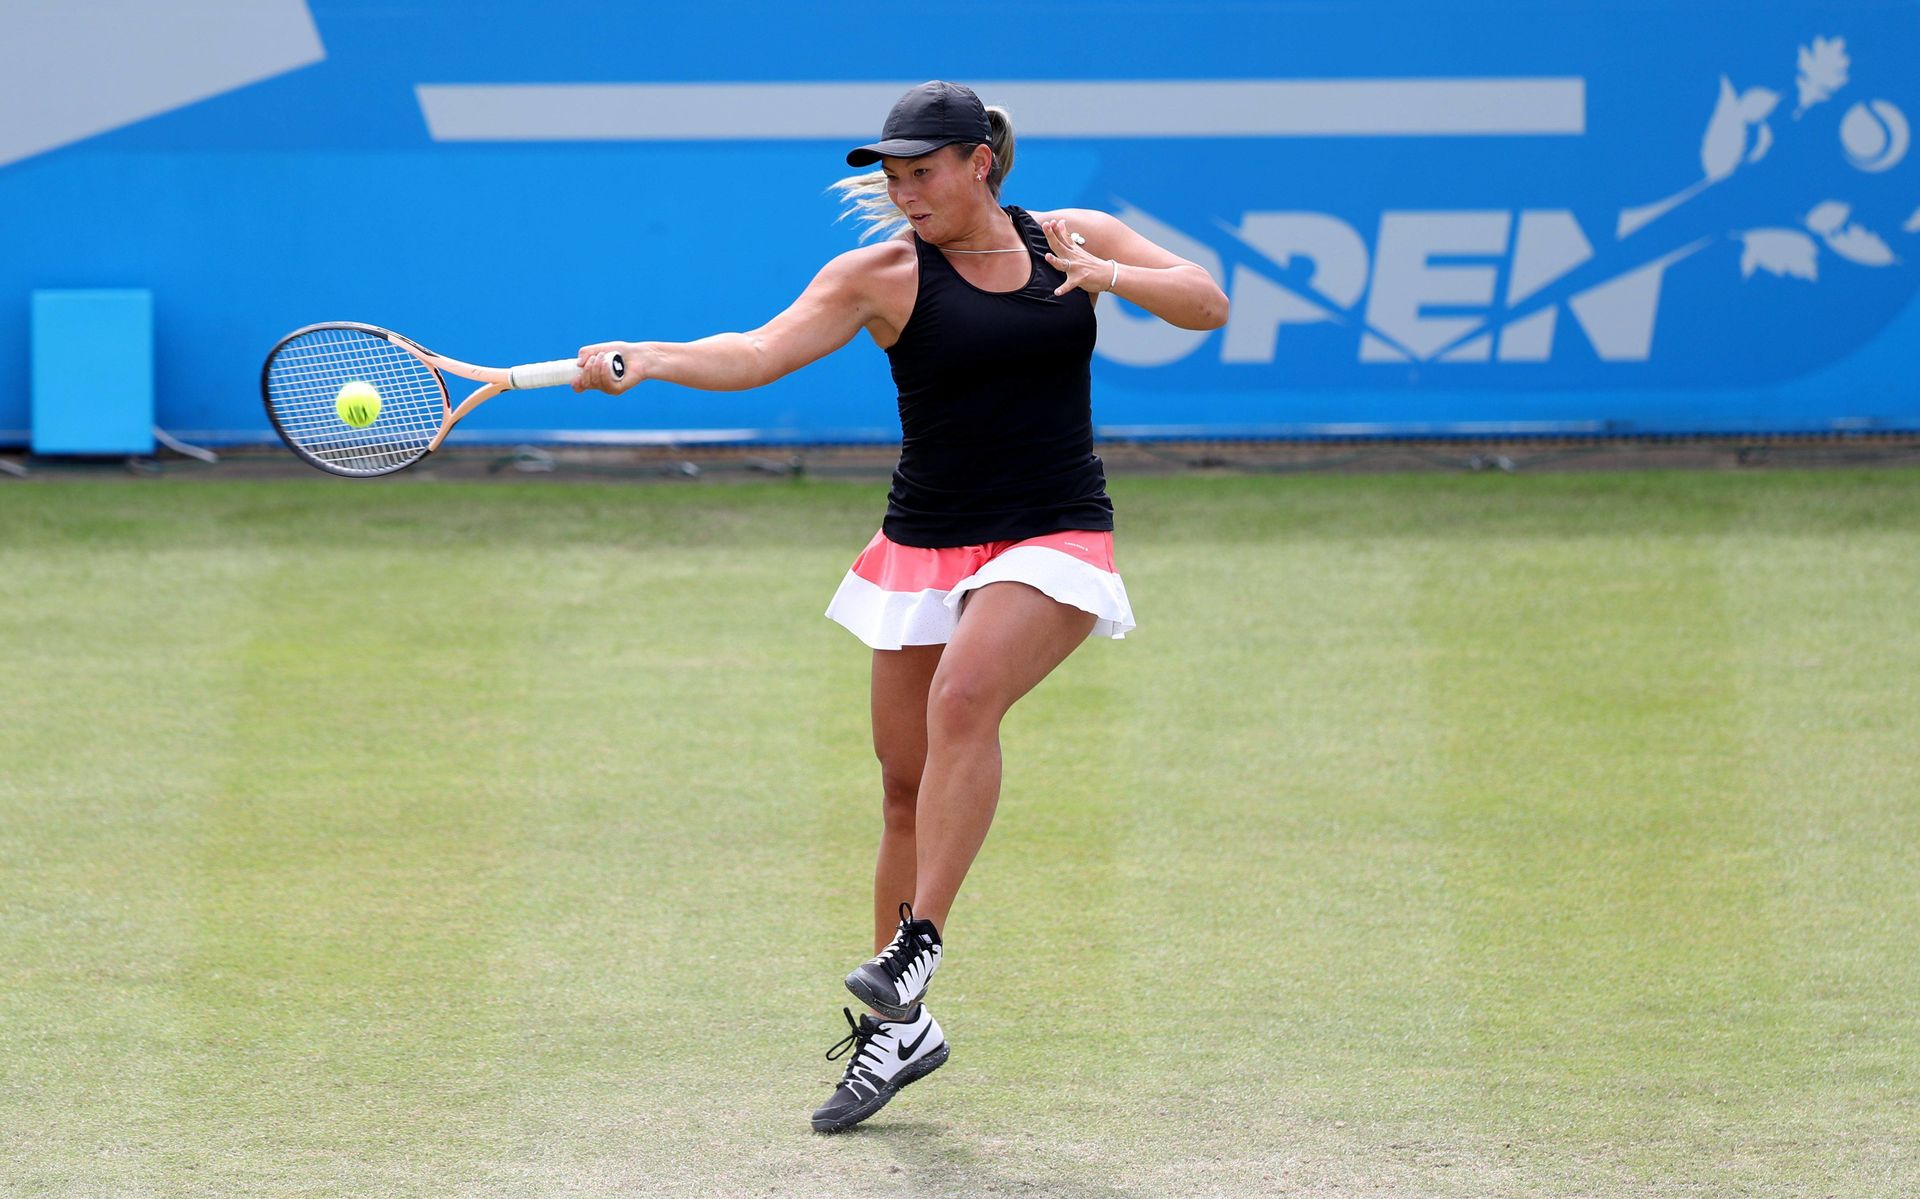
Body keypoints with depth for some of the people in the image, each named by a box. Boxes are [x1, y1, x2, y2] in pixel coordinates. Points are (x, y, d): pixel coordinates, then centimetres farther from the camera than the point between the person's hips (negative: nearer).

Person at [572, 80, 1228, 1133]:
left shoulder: (1072, 238, 3)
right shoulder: (883, 273, -3)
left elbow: (1207, 305, 0)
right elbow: (761, 352, -15)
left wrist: (1113, 276, -18)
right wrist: (650, 358, -32)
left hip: (1052, 543, -2)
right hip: (925, 548, 2)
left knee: (964, 695, -29)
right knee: (906, 788, 3)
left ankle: (918, 941, -23)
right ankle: (899, 1029, 16)